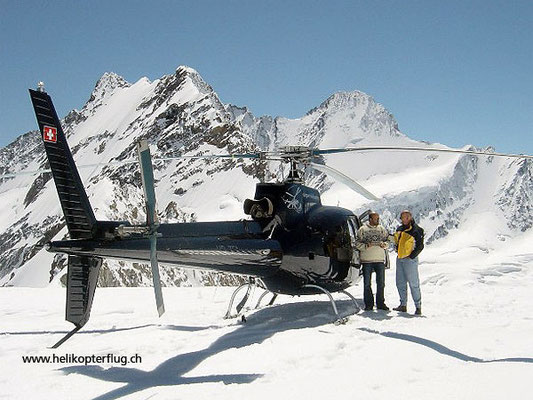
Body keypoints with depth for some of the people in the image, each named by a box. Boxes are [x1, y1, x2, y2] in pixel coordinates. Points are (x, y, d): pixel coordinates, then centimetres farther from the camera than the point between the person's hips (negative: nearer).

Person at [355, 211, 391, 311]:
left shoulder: (382, 229, 10)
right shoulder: (362, 230, 2)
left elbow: (388, 240, 14)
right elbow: (357, 243, 0)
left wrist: (384, 244, -7)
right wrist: (366, 246, -16)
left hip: (380, 259, 2)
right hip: (367, 260, -2)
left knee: (381, 283, 4)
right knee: (367, 283, 2)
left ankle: (380, 303, 15)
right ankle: (369, 304, 10)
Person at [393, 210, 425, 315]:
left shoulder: (416, 230, -8)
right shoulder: (399, 229, 12)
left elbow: (420, 246, -9)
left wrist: (412, 256, -13)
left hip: (410, 259, -7)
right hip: (399, 259, 7)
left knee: (413, 284, -6)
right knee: (400, 283, 10)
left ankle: (418, 306, -1)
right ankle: (403, 305, 18)